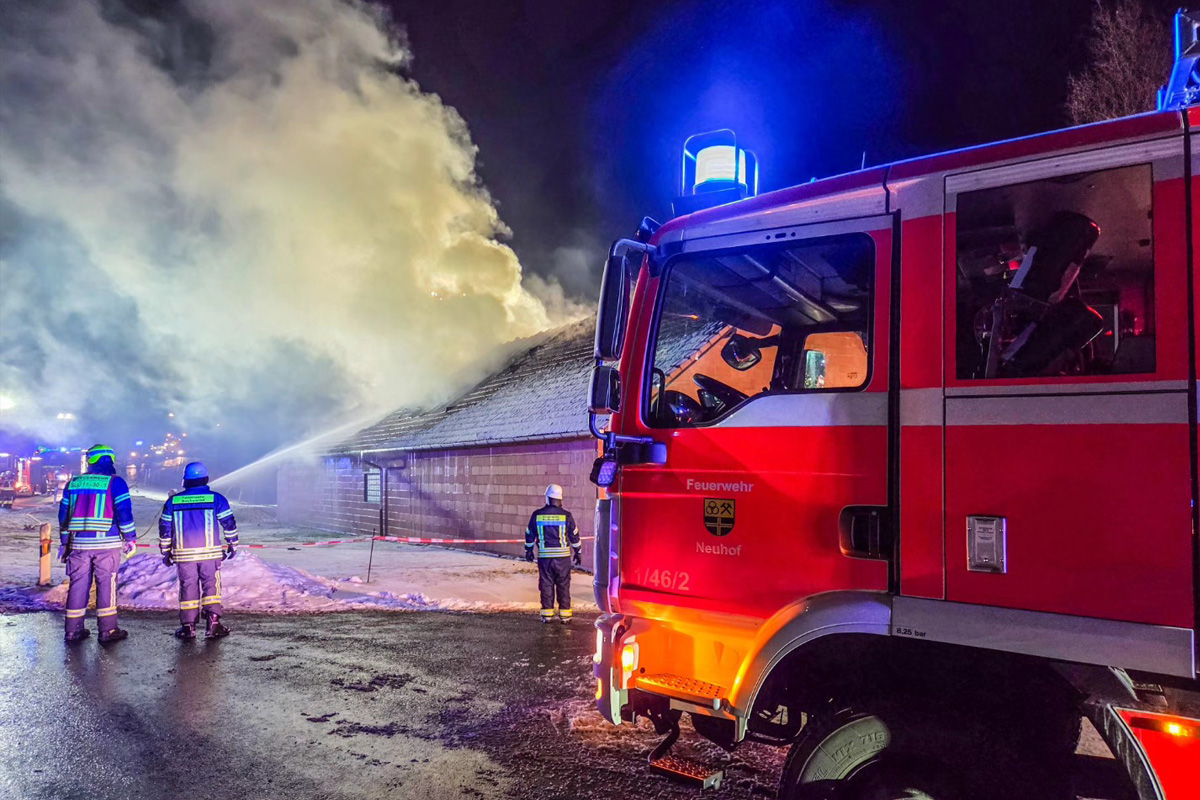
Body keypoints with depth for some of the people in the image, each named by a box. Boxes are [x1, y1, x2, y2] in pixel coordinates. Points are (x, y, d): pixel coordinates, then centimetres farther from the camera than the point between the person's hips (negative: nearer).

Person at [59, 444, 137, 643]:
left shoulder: (73, 483, 10)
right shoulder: (115, 482, -4)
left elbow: (63, 514, 14)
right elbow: (124, 512, -8)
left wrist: (63, 543, 21)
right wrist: (131, 538, 1)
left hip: (78, 544, 4)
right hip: (107, 543, -4)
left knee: (78, 584, 11)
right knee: (106, 584, 0)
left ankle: (73, 630, 16)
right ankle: (107, 630, 1)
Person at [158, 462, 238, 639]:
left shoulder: (172, 501, 5)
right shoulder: (216, 499, -1)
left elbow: (164, 528, 9)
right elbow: (229, 523, 1)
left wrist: (165, 552, 18)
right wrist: (232, 545, 13)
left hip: (183, 554, 2)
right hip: (210, 552, -2)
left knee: (187, 587, 9)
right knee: (211, 585, 5)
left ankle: (188, 626, 10)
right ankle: (213, 623, -3)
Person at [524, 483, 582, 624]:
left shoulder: (537, 515, -2)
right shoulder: (566, 515, -5)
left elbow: (529, 534, 8)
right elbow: (574, 536, 2)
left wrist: (528, 550, 23)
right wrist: (577, 552, 15)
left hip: (544, 557, 1)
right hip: (563, 557, -1)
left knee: (546, 585, 9)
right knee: (563, 586, 7)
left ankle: (547, 614, 11)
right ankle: (564, 615, 9)